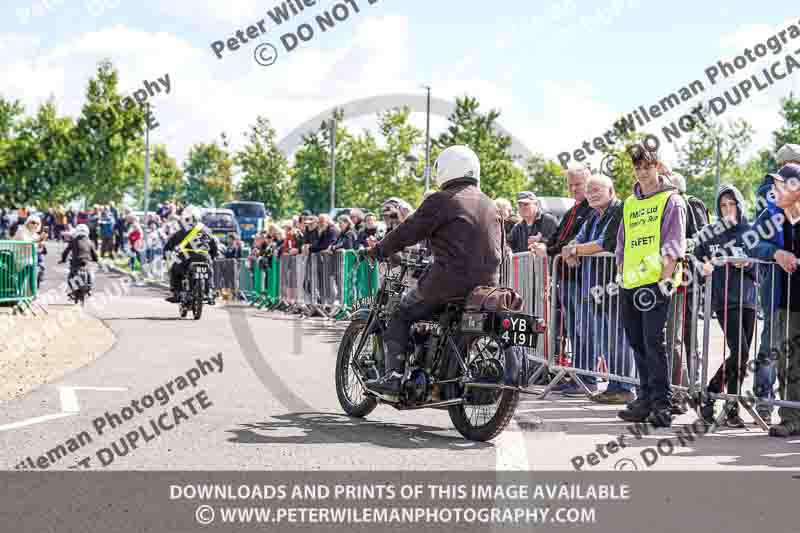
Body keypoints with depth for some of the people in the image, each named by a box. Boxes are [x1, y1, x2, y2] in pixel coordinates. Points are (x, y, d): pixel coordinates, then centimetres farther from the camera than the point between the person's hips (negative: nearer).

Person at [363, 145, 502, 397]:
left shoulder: (441, 201, -5)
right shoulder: (490, 206, 16)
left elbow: (408, 232, -5)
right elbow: (499, 248, 22)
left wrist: (377, 251, 8)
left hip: (450, 280, -6)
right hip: (487, 283, 7)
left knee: (400, 314, 8)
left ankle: (393, 377, -3)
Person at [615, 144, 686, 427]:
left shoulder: (671, 200, 2)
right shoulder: (629, 204, 21)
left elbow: (673, 245, -7)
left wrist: (665, 279, -16)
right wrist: (622, 274, 13)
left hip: (656, 283, -7)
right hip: (630, 285, 7)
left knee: (653, 341, -12)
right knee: (637, 343, 9)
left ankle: (662, 403, -8)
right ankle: (645, 399, 17)